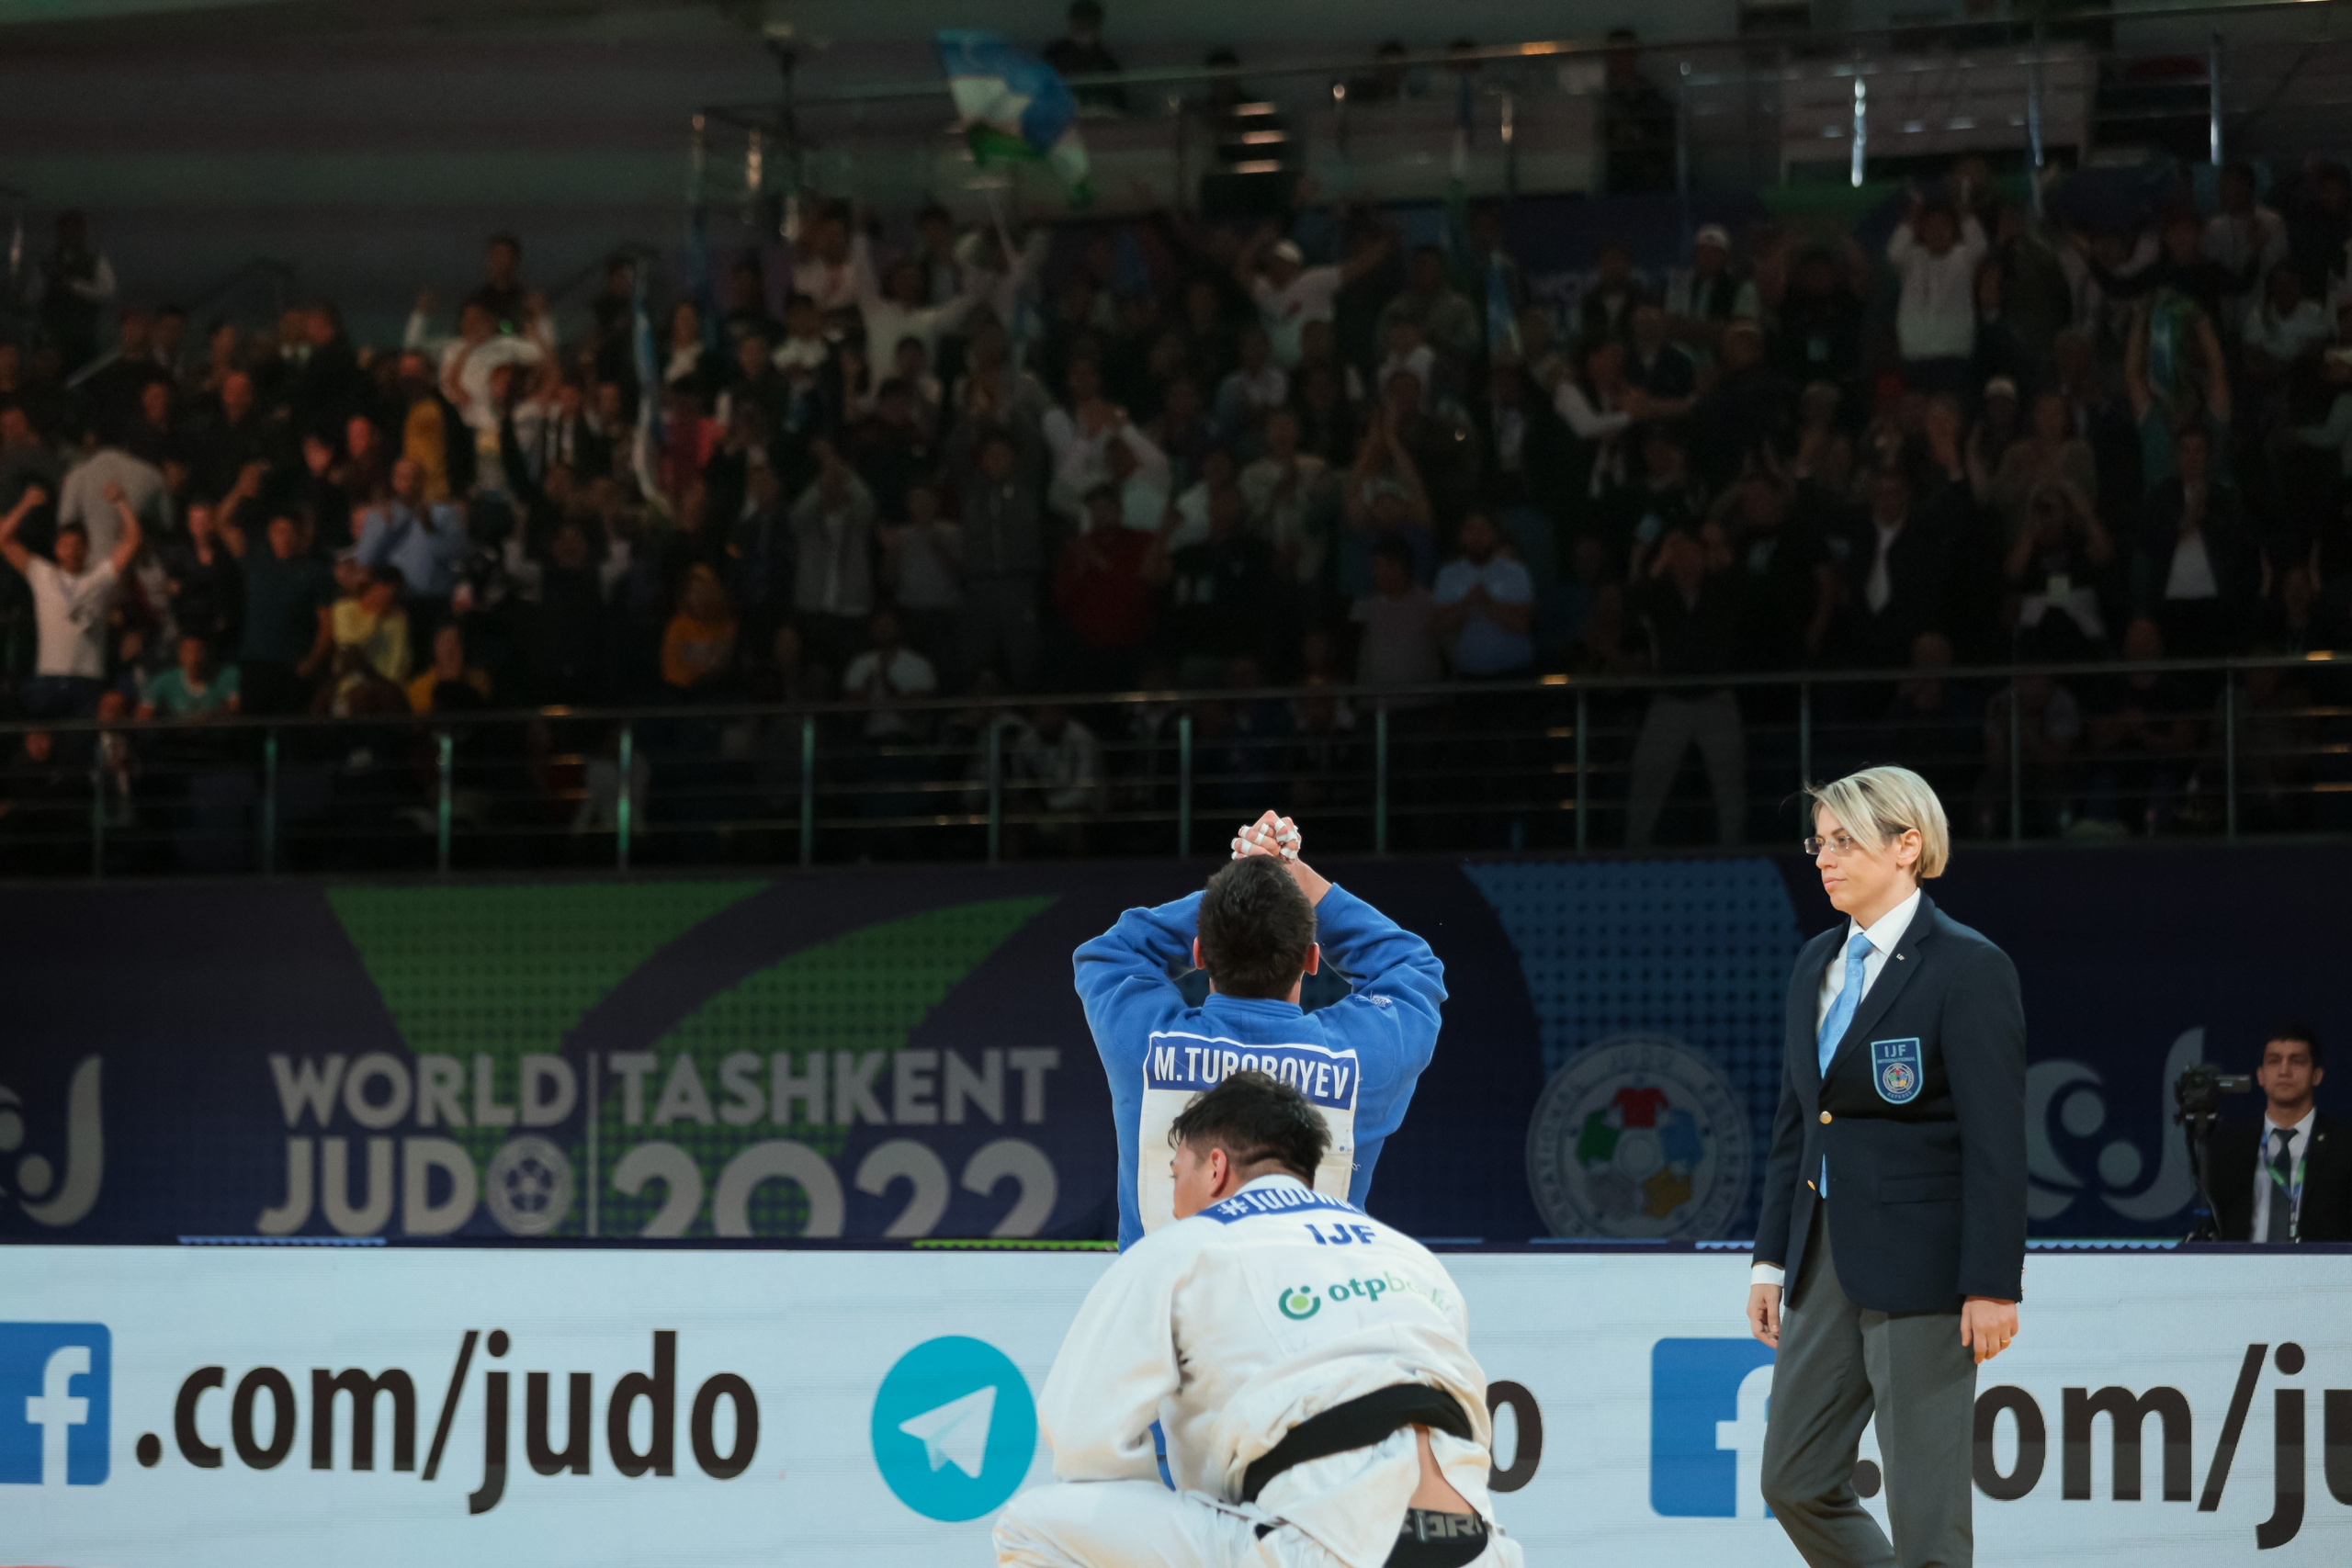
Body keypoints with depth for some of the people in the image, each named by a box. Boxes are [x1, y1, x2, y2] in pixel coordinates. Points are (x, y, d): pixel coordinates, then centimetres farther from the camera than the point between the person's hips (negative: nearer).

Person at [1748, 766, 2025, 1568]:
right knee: (1795, 1482, 9)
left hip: (1921, 1263, -8)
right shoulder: (1816, 963, 13)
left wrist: (1993, 1288, -18)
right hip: (1827, 1261, 8)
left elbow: (1996, 1141, -14)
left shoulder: (1967, 969, -10)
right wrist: (1772, 1260, 14)